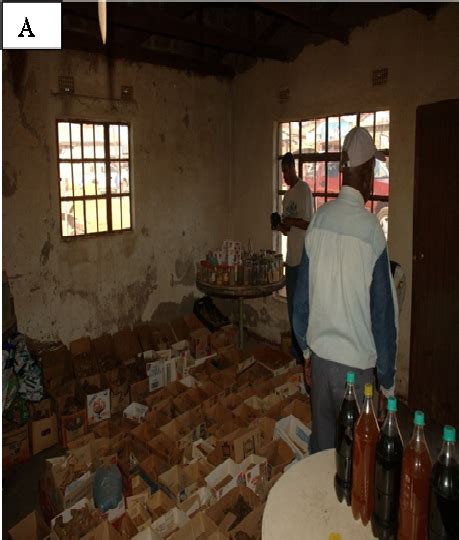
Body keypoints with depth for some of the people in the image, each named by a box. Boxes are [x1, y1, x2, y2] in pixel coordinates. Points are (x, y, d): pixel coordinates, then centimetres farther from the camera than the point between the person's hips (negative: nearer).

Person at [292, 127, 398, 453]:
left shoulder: (319, 219, -4)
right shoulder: (370, 228, -18)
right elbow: (383, 309, -12)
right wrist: (387, 376, -1)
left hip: (320, 351, 5)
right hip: (356, 360, -4)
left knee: (321, 439, 19)